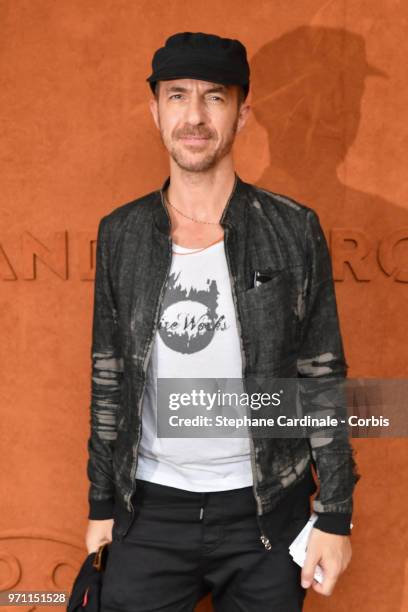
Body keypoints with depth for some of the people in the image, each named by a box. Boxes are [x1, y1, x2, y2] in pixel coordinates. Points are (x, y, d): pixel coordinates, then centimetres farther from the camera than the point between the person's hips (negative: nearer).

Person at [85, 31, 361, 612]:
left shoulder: (294, 230, -6)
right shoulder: (120, 233, 1)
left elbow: (323, 377, -3)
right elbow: (109, 378, 7)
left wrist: (335, 515, -4)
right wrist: (102, 505, 9)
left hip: (266, 509, -1)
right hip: (150, 511, 2)